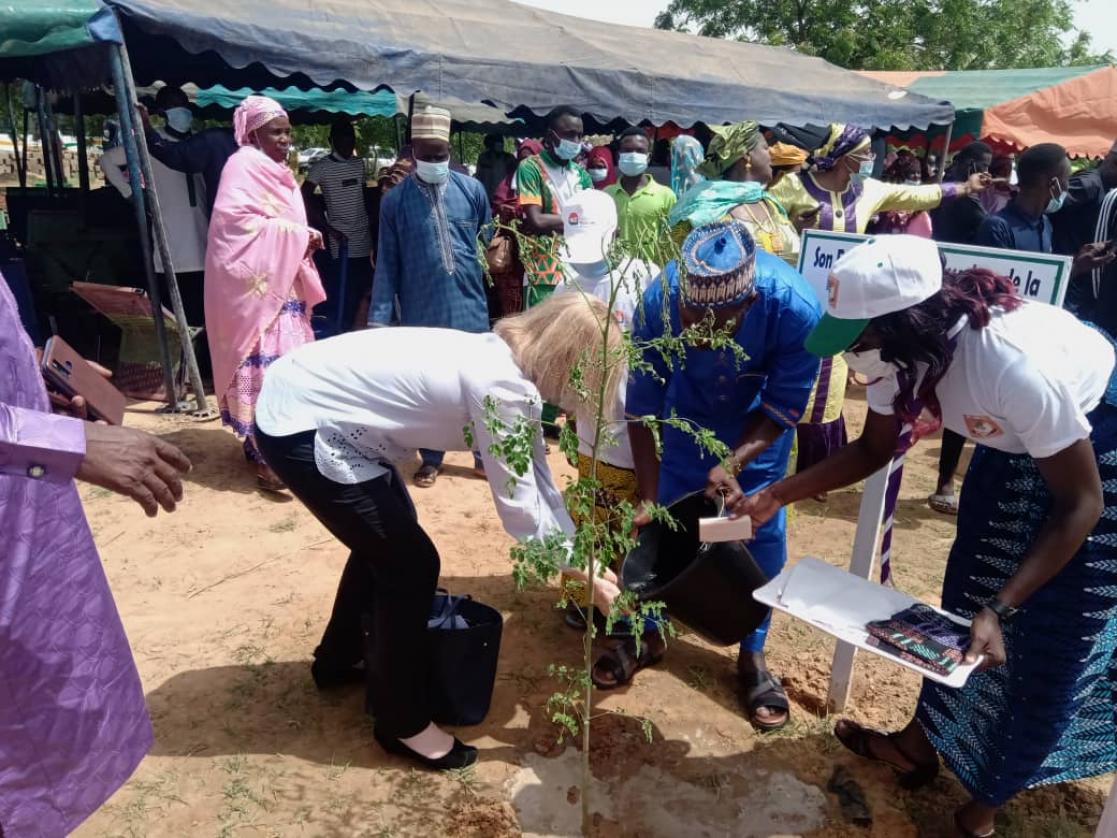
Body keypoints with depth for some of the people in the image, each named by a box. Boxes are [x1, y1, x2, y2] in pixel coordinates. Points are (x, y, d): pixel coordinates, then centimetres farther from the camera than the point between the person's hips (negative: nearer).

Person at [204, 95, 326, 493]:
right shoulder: (242, 166, -7)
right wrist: (297, 235, -16)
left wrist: (304, 238, 4)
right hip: (256, 284, -9)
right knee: (265, 365, -12)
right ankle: (265, 453, -9)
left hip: (283, 283, 9)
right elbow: (237, 221, -20)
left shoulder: (278, 173, 20)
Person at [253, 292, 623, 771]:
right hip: (300, 425, -10)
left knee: (387, 537, 23)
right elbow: (519, 507, -19)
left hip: (309, 400, 10)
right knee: (411, 564, -2)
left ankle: (340, 659, 46)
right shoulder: (502, 388, -24)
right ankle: (404, 723, 17)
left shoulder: (509, 364, 4)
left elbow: (538, 482, 10)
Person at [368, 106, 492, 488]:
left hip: (470, 306, 1)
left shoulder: (472, 189, 2)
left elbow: (488, 239, 15)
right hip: (421, 311, -1)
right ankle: (431, 459, 26)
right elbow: (387, 263, 0)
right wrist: (379, 316, -4)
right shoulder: (395, 199, 0)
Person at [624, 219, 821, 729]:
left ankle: (753, 655, 21)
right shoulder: (659, 299, -35)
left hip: (758, 422, 0)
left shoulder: (797, 308, -38)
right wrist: (648, 498, -22)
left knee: (763, 534, 0)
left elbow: (784, 407, -22)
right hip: (687, 411, 1)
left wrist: (734, 462, -36)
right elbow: (643, 405, -23)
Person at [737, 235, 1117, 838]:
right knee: (967, 595, 14)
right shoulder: (911, 345, -19)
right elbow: (874, 449, -3)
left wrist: (999, 608, -31)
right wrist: (774, 496, -12)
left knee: (1050, 642, 2)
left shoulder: (1017, 363, -40)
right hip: (1015, 445, 7)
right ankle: (921, 743, 32)